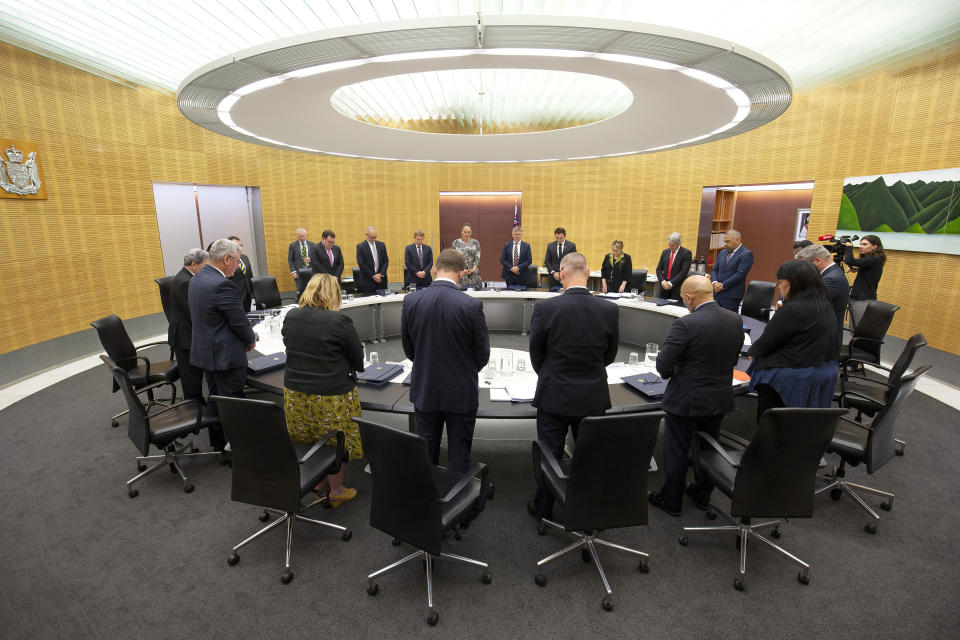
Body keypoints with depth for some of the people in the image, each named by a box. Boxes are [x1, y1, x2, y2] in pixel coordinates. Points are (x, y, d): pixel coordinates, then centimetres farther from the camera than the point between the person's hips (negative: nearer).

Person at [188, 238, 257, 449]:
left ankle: (217, 442, 35)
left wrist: (246, 335, 9)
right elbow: (239, 320, -20)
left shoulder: (197, 278, 7)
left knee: (215, 399, 21)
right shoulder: (222, 285, -24)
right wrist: (251, 339, 0)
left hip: (205, 351, 10)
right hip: (226, 356, -10)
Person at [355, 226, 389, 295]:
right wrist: (373, 276, -11)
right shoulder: (360, 247, -2)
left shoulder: (381, 245, 11)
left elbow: (386, 261, 8)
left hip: (381, 279, 4)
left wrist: (381, 274, -7)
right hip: (368, 281, -3)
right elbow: (361, 264, -8)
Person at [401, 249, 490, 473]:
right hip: (461, 392, -2)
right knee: (459, 453, 14)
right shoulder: (472, 305, -17)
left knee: (426, 451, 20)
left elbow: (408, 348, 2)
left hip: (424, 390, 3)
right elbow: (482, 353, -8)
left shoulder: (411, 301, -9)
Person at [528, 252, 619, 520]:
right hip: (593, 397, 2)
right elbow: (610, 355, 2)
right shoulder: (610, 310, -11)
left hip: (554, 396, -2)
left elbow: (536, 354, -5)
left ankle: (543, 508, 34)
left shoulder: (544, 308, -17)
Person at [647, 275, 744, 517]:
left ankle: (671, 501, 26)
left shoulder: (685, 324, -25)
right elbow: (734, 358, 9)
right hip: (720, 399, 7)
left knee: (676, 452, 10)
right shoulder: (735, 320, -3)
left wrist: (670, 374, 0)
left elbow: (663, 365, -22)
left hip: (686, 401, -6)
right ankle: (702, 495, 40)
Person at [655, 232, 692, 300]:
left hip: (677, 288, -4)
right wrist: (662, 281, -8)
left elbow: (684, 271, -12)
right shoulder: (665, 252, 12)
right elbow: (659, 269, 9)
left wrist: (670, 283, -18)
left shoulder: (686, 253, -4)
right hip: (664, 286, 5)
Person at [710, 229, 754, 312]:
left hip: (732, 296, -6)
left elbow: (740, 274, -15)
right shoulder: (723, 253, 16)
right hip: (717, 294, 6)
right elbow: (714, 270, 14)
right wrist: (715, 282, -6)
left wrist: (723, 285, -14)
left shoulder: (746, 254, -7)